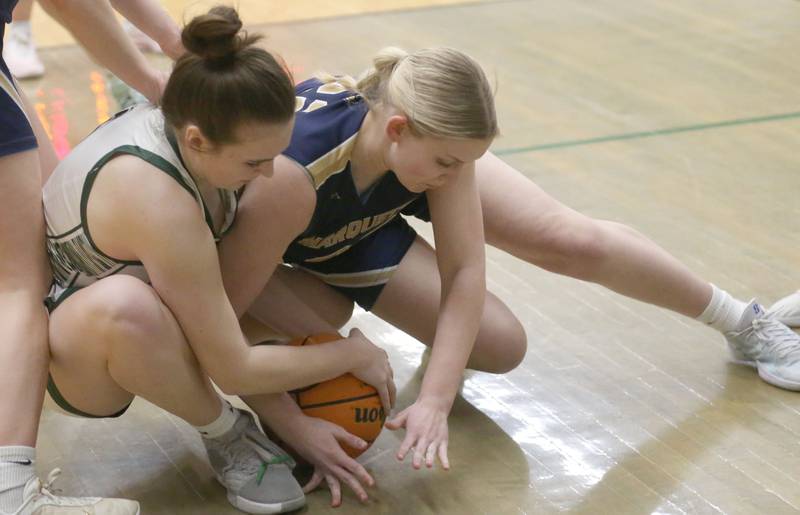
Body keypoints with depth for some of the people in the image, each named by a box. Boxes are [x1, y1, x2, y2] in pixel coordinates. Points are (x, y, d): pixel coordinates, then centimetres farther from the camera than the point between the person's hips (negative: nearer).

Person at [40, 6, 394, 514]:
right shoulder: (158, 201, -38)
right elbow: (235, 372, -30)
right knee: (126, 305, -43)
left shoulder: (187, 122, -17)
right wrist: (353, 355, -17)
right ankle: (227, 434, -16)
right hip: (70, 348, -7)